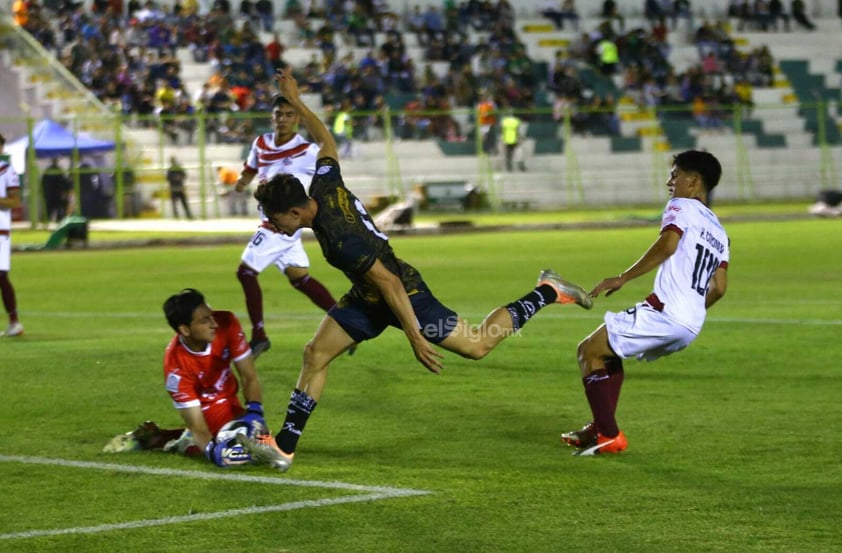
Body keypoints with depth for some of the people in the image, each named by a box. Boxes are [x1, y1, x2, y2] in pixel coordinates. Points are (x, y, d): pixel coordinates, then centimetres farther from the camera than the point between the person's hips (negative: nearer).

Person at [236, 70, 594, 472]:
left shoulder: (341, 239, -35)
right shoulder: (324, 186, -12)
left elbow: (390, 285, -33)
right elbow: (326, 141, 7)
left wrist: (415, 338, -29)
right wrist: (296, 102, 13)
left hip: (402, 294, -9)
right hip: (367, 297, 9)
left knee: (477, 346, 5)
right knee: (315, 354, -2)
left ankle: (547, 292, 20)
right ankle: (284, 447, -2)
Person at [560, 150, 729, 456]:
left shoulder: (681, 206, 1)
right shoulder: (719, 231, 23)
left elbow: (668, 244, -18)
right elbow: (719, 287, 15)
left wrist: (623, 278, -17)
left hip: (663, 313, -9)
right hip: (690, 328, 9)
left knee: (589, 351, 3)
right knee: (609, 350, 28)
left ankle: (609, 436, -6)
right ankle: (601, 428, 24)